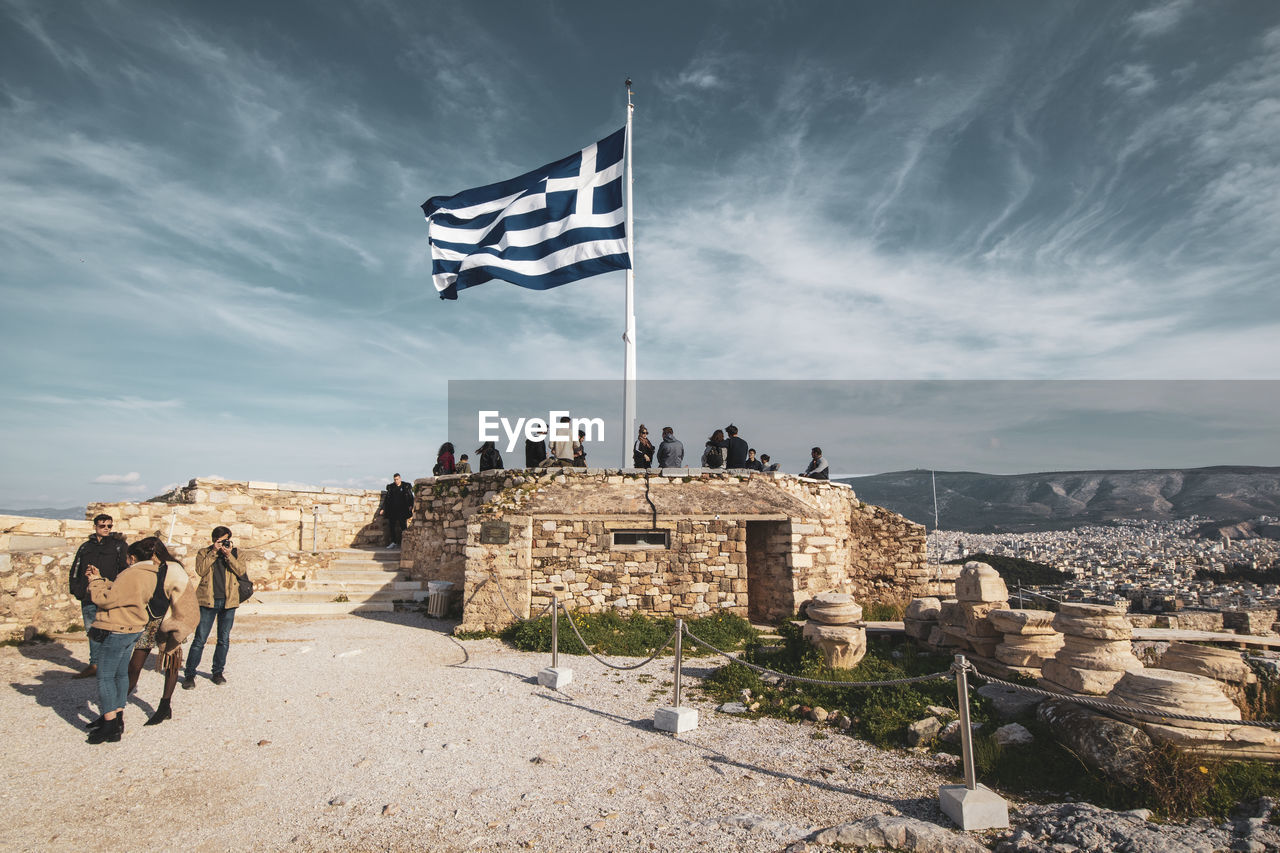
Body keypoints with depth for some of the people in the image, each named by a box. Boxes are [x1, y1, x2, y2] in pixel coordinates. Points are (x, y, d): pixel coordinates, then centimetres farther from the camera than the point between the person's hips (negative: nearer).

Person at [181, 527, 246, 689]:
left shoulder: (235, 553, 9)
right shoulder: (204, 553, 7)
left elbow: (241, 572, -4)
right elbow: (200, 570, -10)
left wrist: (229, 555, -13)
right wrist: (214, 552, -12)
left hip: (228, 602, 2)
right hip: (208, 601, -2)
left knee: (224, 639, 9)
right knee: (199, 639, -2)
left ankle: (217, 672, 21)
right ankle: (189, 674, 9)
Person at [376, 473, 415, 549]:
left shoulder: (406, 487, 4)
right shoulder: (390, 487, 11)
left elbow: (410, 497, 2)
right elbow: (386, 499, 16)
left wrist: (411, 506, -14)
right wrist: (383, 508, 11)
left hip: (402, 510, -3)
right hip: (392, 510, 3)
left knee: (403, 526, -8)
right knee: (391, 525, 2)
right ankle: (393, 542, 10)